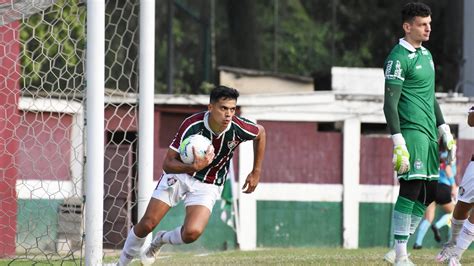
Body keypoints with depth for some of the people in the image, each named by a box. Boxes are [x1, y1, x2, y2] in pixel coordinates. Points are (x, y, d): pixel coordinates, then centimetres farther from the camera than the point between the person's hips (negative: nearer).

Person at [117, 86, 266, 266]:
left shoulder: (239, 128, -21)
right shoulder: (191, 125, -26)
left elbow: (260, 132, 5)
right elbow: (167, 164, -23)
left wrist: (256, 173, 8)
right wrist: (194, 167, -42)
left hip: (208, 185, 1)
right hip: (179, 173, -1)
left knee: (192, 233, -23)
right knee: (148, 224, -7)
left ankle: (162, 240, 12)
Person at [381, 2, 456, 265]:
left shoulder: (426, 54, 19)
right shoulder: (398, 58, -9)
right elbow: (390, 104, -14)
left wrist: (444, 130, 24)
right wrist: (398, 144, -20)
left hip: (428, 133, 9)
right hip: (412, 130, -9)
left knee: (427, 193, 8)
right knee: (410, 189, -13)